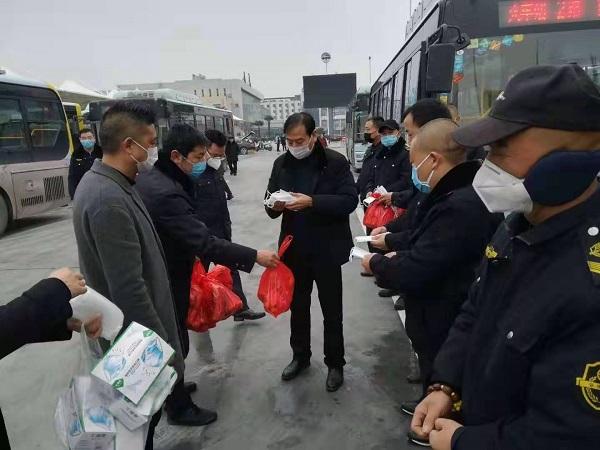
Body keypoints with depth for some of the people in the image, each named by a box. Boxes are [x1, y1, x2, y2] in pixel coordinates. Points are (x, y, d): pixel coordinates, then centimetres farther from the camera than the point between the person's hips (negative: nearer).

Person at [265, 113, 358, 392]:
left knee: (332, 311, 10)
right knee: (297, 307, 18)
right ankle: (300, 356, 38)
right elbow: (270, 204, 6)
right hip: (294, 248, 4)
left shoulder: (336, 162, -9)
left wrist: (312, 201, -28)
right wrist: (275, 206, -18)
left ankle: (335, 364, 29)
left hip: (326, 250, -4)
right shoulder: (281, 164, 5)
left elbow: (349, 201, -16)